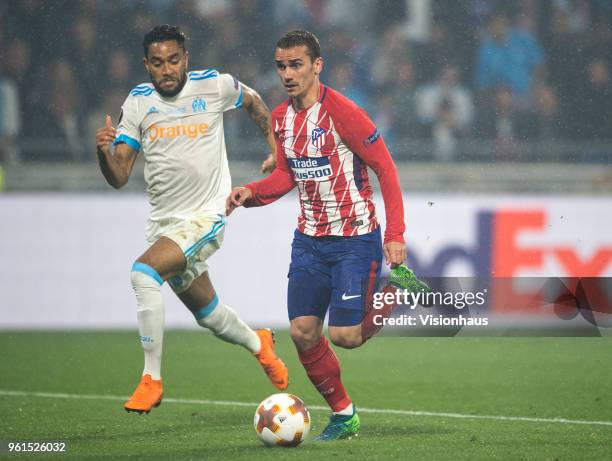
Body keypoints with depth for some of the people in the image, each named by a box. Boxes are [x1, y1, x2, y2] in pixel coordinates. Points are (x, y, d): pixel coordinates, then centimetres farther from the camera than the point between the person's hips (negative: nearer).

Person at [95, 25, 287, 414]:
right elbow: (119, 177, -2)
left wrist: (276, 147, 10)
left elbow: (254, 103, 17)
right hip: (163, 221, 5)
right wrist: (103, 151, -22)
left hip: (206, 217, -5)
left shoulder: (215, 86, -7)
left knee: (144, 272, -29)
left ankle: (152, 379, -23)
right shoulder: (138, 102, 0)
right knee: (207, 313, 19)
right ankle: (259, 344, 51)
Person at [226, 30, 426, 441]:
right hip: (310, 239, 7)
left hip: (355, 239, -6)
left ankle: (395, 291, 17)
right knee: (303, 332, -1)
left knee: (345, 335, -11)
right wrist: (252, 193, -1)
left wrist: (395, 234, -19)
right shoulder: (281, 118, 4)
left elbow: (385, 167, -15)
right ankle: (343, 415, 15)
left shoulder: (341, 112, -18)